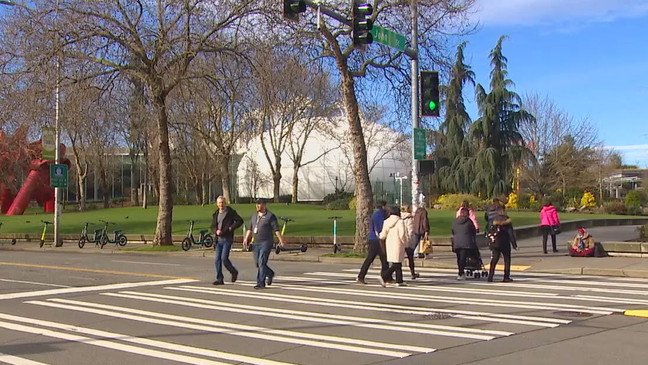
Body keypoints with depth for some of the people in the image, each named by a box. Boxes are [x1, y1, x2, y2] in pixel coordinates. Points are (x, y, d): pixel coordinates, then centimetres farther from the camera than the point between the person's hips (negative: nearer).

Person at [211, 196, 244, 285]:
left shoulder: (230, 212, -2)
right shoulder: (216, 214, 15)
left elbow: (240, 221, -4)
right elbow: (213, 226, 18)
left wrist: (231, 228, -13)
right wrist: (216, 231, -4)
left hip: (227, 239, -6)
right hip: (219, 239, 6)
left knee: (224, 258, -13)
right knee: (217, 259, 2)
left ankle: (234, 272, 11)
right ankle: (219, 279, 9)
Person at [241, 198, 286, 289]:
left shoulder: (270, 216, -5)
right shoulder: (254, 216, 14)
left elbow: (276, 229, -8)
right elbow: (250, 229, 19)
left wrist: (281, 239, -12)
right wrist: (246, 238, 9)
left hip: (266, 243, -7)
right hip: (256, 243, 7)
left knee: (262, 262, -12)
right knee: (257, 262, 11)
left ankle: (261, 283, -9)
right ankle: (270, 274, 35)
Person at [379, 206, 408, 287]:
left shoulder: (386, 222, 2)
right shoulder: (400, 222, -13)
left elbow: (382, 236, 0)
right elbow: (402, 235, -17)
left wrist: (380, 235, 22)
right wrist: (404, 242, 1)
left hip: (389, 244, 7)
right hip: (397, 244, -6)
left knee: (398, 263, 16)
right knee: (396, 264, -3)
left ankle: (399, 281, 19)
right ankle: (384, 276, -19)